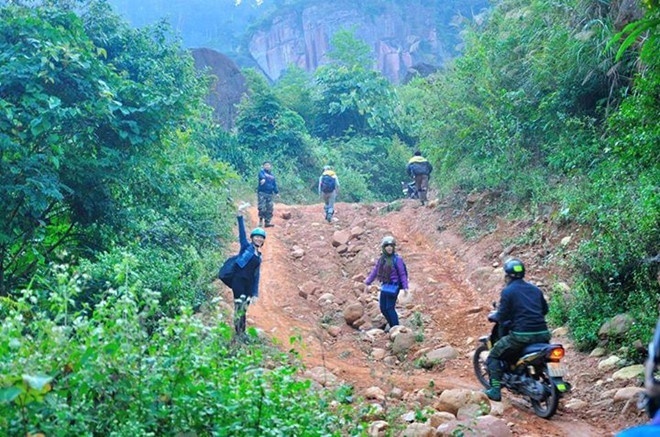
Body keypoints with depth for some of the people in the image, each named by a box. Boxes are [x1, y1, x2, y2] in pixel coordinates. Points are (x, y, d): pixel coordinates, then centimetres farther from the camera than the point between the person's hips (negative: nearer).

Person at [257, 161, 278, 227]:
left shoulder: (272, 176, 20)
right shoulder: (262, 172, 3)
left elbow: (274, 185, 23)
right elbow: (261, 175, -22)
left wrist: (277, 192, 10)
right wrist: (263, 179, -44)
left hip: (270, 194, 5)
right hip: (262, 193, -5)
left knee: (269, 209, 2)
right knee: (262, 208, -12)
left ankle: (267, 222, 7)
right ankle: (261, 220, 3)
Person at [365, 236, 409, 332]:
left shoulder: (397, 259, -11)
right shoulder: (381, 259, 8)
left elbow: (402, 274, -11)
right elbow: (375, 271, 15)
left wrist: (405, 287, -17)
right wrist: (367, 282, 16)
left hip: (394, 286, -7)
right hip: (385, 286, 7)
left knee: (390, 308, -7)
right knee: (383, 308, 10)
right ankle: (391, 324, 29)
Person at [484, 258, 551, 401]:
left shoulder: (508, 291, -4)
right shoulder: (535, 289, 15)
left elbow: (502, 316, -6)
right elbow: (545, 309, 24)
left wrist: (492, 317, 15)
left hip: (521, 335, -6)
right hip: (542, 334, 6)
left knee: (494, 355, 9)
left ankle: (495, 390, -1)